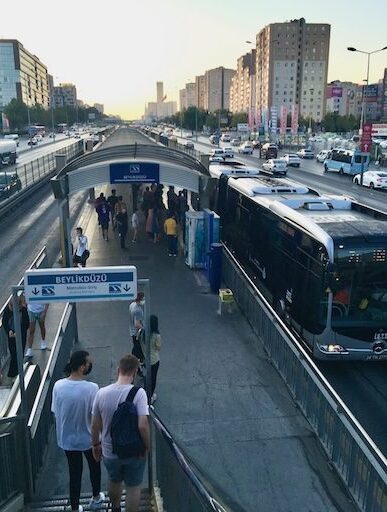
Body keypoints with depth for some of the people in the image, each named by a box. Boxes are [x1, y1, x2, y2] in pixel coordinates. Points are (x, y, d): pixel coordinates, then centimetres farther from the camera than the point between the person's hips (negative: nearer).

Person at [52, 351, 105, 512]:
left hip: (67, 439, 3)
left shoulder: (58, 386, -16)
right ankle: (96, 499, 44)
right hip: (88, 438, -2)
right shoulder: (91, 388, -28)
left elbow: (56, 413, -4)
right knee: (94, 467, 25)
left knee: (74, 473, 20)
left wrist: (63, 430, 13)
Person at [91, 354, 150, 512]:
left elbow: (95, 425, -4)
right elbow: (142, 426, -27)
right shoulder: (138, 393, -24)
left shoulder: (102, 393, -13)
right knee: (134, 487, 20)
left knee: (114, 481, 31)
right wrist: (147, 446, -10)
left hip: (110, 451, 4)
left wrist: (96, 444, 13)